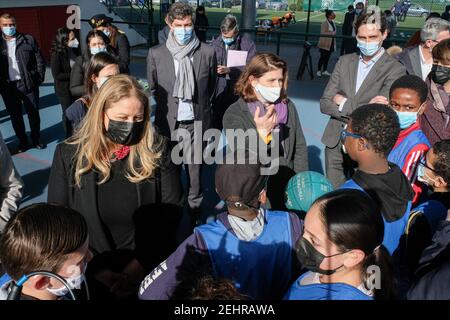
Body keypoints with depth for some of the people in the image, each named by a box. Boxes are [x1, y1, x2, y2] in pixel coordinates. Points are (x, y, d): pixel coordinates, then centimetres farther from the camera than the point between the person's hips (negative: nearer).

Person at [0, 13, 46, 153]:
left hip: (28, 84, -1)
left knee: (34, 114, 9)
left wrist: (39, 78, -3)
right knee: (15, 116, 10)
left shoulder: (29, 39, 1)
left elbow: (40, 60, 2)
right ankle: (22, 142, 23)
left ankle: (36, 140, 25)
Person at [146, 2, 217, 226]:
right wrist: (167, 106, 11)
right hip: (168, 123, 1)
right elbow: (153, 88, 11)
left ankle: (195, 214, 24)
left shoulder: (207, 52, -3)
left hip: (196, 123, 0)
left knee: (195, 172, 6)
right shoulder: (156, 54, -1)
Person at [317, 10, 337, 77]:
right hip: (325, 43, -7)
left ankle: (324, 70, 17)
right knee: (323, 57, -2)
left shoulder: (333, 23, 11)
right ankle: (319, 70, 8)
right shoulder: (324, 23, -14)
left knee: (327, 57, 9)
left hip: (331, 43, 7)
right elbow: (323, 33, -19)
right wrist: (332, 33, -22)